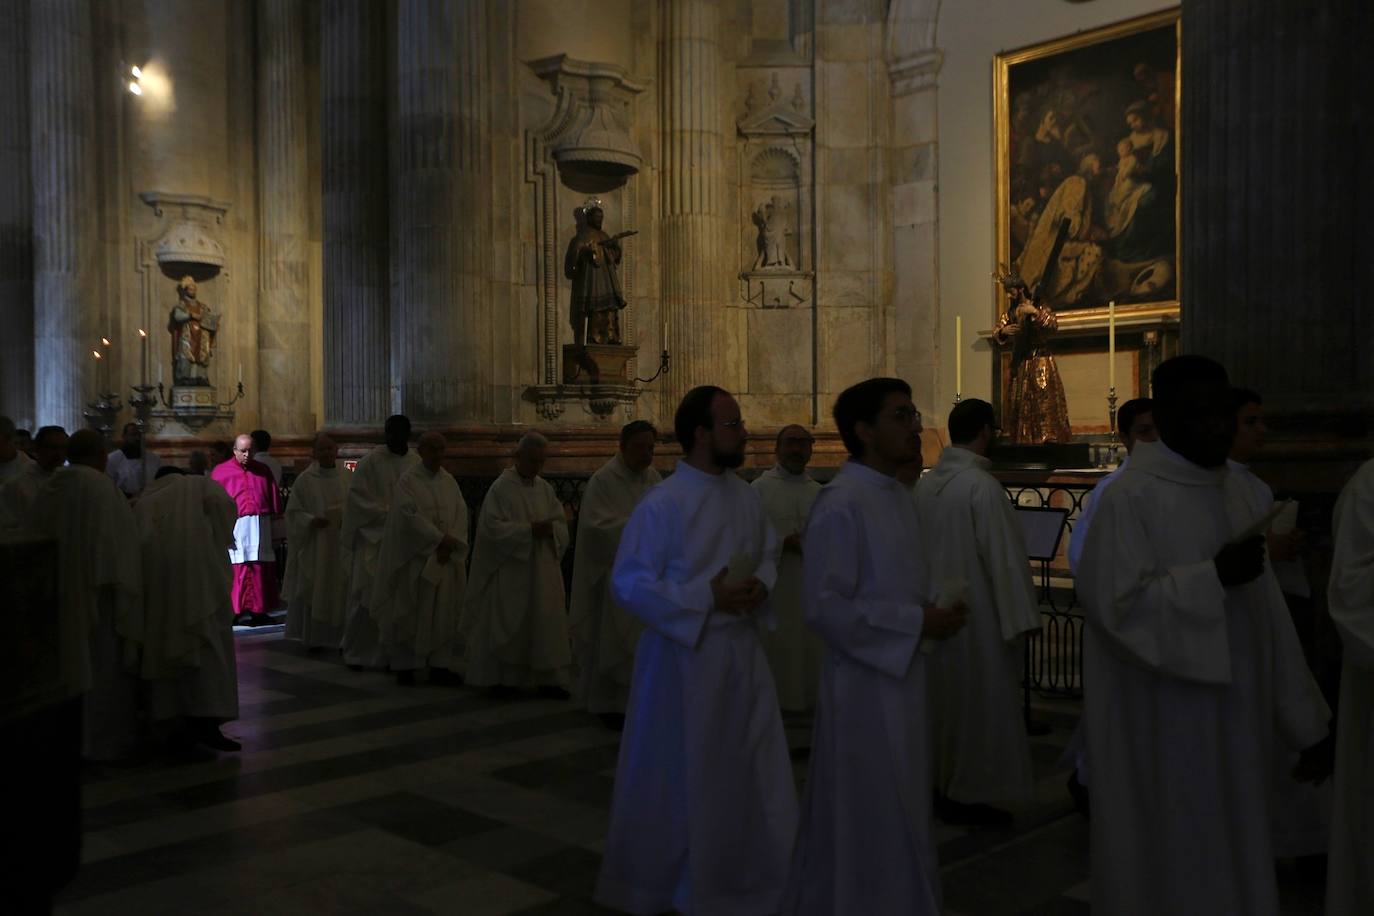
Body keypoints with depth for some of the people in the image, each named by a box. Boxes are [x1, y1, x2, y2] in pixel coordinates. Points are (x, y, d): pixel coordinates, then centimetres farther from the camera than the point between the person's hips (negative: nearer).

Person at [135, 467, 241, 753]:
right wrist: (220, 539, 8)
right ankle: (208, 721, -10)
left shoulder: (144, 501, 30)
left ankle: (179, 721, 9)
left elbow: (134, 545, 20)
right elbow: (222, 502, -2)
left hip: (154, 574, 4)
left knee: (167, 643, 10)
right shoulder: (199, 485, 20)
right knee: (209, 644, -2)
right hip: (196, 568, -4)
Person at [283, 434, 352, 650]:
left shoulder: (347, 478, 5)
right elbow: (293, 512, -1)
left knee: (341, 591, 4)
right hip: (314, 545, -2)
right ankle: (314, 638, 12)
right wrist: (310, 521, -18)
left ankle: (339, 637, 16)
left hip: (342, 545, 2)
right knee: (314, 590, 0)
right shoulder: (305, 480, -2)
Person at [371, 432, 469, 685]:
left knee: (444, 611, 4)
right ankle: (404, 665, 8)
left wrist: (450, 545, -11)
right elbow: (410, 515, -15)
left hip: (446, 558, 5)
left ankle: (440, 663, 10)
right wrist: (441, 538, -18)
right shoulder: (408, 480, -6)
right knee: (410, 612, 0)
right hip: (414, 556, -5)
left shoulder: (450, 481, 9)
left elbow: (461, 514, 2)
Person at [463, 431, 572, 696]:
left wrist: (550, 529, -13)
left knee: (546, 622, 3)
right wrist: (529, 530, -20)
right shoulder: (501, 488, -8)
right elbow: (492, 526, -15)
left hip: (543, 569, 5)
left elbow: (562, 524, 10)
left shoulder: (545, 488, 9)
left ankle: (548, 678, 9)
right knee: (508, 626, 4)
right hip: (509, 569, -5)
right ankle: (502, 678, 16)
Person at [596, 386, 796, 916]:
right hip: (683, 653, -6)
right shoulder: (662, 504, -16)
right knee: (677, 775, 8)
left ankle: (748, 874, 32)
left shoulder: (747, 497, 4)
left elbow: (768, 555, 15)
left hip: (741, 649, 6)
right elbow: (629, 584, -17)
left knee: (751, 769, 12)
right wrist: (707, 597, -21)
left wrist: (759, 586, -8)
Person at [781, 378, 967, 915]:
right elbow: (824, 607, -24)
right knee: (871, 821, 4)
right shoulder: (840, 505, -20)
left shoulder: (897, 495, 8)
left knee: (895, 817, 21)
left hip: (901, 673, 9)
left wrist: (935, 606, -2)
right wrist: (917, 622, -20)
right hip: (864, 681, -9)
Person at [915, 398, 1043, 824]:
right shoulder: (982, 486, -20)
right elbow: (1005, 557, -19)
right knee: (979, 702, 5)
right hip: (978, 613, -7)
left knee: (944, 696, 18)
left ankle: (941, 782, 28)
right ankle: (969, 794, 13)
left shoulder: (926, 484, 2)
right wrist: (1020, 619, -12)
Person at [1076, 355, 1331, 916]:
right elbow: (1115, 604, -22)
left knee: (1231, 857, 17)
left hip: (1231, 723, 7)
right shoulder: (1132, 497, -15)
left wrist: (1302, 717, 11)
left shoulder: (1231, 491, 9)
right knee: (1172, 862, 5)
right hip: (1164, 729, -7)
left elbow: (1264, 610, 10)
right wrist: (1213, 576, -26)